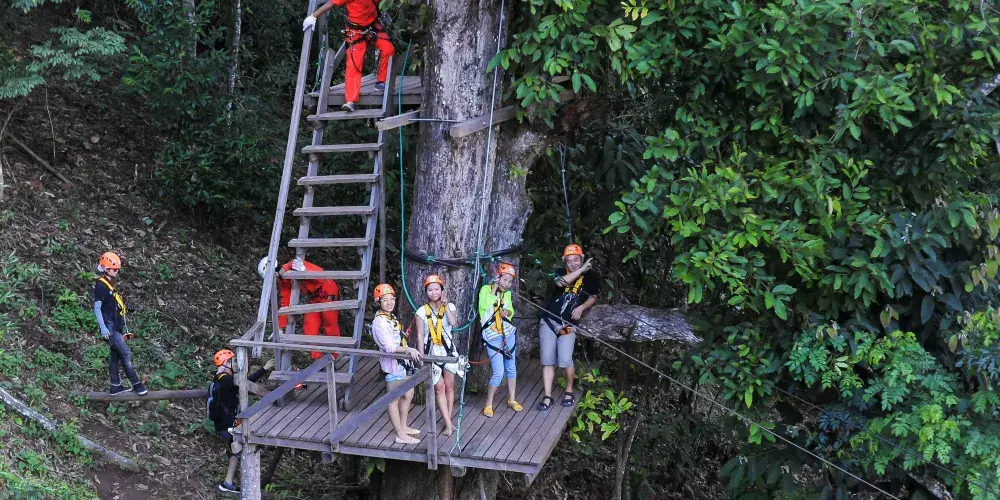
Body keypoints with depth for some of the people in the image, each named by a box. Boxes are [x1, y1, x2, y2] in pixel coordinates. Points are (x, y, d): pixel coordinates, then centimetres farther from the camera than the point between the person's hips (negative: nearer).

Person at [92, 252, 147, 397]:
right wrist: (103, 328, -24)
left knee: (115, 355, 11)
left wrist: (124, 327, 23)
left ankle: (115, 386, 16)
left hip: (117, 326, 9)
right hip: (110, 327, -9)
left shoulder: (111, 284, 15)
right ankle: (136, 383, -4)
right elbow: (97, 308, -16)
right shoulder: (100, 285, -12)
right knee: (125, 353, -8)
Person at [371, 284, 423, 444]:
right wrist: (409, 349, -37)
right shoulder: (379, 321, -19)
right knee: (394, 400, 2)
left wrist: (410, 352, 14)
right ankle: (401, 435, 10)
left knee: (408, 395, 18)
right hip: (392, 364, -9)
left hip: (402, 362, 9)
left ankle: (403, 427, 33)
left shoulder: (392, 317, 10)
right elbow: (389, 347, -26)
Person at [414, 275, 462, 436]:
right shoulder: (422, 311, -5)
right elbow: (420, 336, -3)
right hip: (432, 352, -1)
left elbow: (454, 323, -20)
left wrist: (446, 305, -17)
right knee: (439, 388, 0)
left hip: (448, 350, 1)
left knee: (449, 387, 9)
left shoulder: (449, 307, -1)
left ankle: (448, 420, 21)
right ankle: (448, 423, 4)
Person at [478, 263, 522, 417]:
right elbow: (485, 306, -26)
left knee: (511, 367, 13)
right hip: (492, 337, -6)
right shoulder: (486, 289, -7)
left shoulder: (507, 293, 8)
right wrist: (494, 289, -17)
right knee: (498, 372, -10)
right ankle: (488, 404, 5)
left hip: (508, 334, 6)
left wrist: (508, 312, -3)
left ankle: (512, 399, 28)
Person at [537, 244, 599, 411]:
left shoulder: (591, 276, 2)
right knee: (547, 361, 0)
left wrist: (581, 307, -9)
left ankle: (569, 391, 10)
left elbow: (593, 297, 10)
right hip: (548, 321, 2)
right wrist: (581, 270, -21)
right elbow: (560, 283, -20)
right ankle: (547, 397, 6)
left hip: (567, 324, -2)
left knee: (565, 360, -14)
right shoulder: (561, 273, 3)